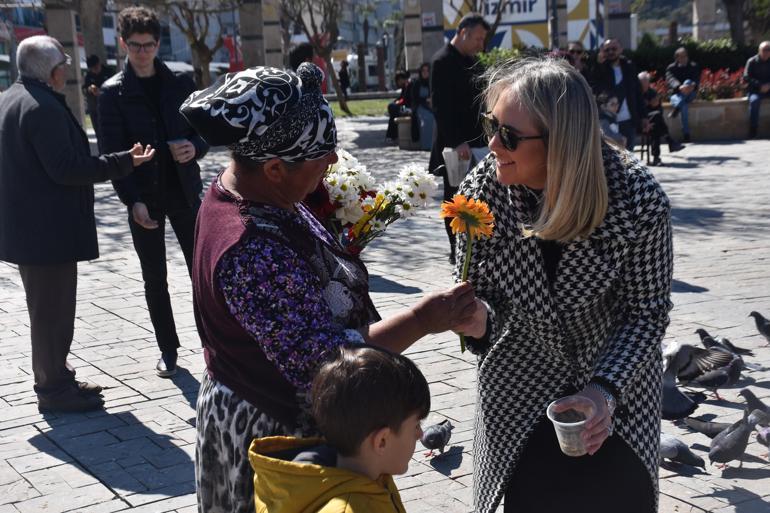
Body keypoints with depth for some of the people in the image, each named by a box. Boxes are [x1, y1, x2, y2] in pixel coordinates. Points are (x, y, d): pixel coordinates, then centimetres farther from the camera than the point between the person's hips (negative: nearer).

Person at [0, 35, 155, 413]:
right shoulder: (44, 108, -20)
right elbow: (66, 168, -24)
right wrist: (124, 162, -19)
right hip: (49, 230, -11)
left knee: (48, 308, 20)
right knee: (53, 310, -1)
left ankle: (52, 378, 31)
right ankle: (55, 389, 8)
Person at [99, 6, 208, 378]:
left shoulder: (180, 82, 3)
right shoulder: (113, 92, -2)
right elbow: (113, 151, -6)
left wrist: (196, 147, -15)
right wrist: (133, 201, -16)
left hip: (183, 191, 1)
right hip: (144, 198, -1)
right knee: (155, 280, 7)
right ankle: (168, 351, 19)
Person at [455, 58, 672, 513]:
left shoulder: (640, 200, -26)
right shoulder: (481, 193, -20)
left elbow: (648, 310, -14)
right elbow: (478, 291, -6)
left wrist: (607, 388, -26)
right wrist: (477, 319, -29)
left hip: (617, 379, 0)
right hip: (522, 388, 1)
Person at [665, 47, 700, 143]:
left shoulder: (694, 67, 11)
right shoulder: (671, 68, 5)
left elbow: (697, 79, -7)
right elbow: (671, 79, -16)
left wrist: (693, 85, -35)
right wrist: (679, 87, -40)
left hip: (690, 93, 0)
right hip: (676, 93, 0)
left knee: (688, 82, -35)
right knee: (683, 105, -37)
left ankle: (675, 109, -44)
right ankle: (686, 134, -43)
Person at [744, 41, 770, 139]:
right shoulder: (752, 62, 2)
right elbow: (746, 78, -6)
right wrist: (760, 85, -17)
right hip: (755, 91, -2)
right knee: (754, 100, -34)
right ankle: (753, 130, -31)